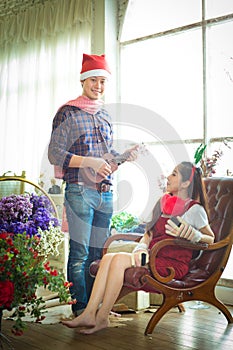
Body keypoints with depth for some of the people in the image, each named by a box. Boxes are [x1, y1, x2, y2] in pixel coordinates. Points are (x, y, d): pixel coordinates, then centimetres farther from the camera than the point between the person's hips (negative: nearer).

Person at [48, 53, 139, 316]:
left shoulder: (105, 116, 18)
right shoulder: (67, 113, -1)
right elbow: (55, 155, -8)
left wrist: (125, 156, 5)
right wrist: (90, 162, -18)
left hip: (106, 193, 6)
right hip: (79, 191, -6)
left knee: (98, 252, 10)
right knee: (80, 253, -4)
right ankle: (80, 308, 7)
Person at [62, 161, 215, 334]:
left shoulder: (194, 209, -1)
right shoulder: (162, 203, 18)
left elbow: (211, 239, 6)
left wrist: (192, 234, -14)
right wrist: (141, 250, -2)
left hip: (174, 264, -7)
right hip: (153, 257, 7)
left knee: (120, 259, -26)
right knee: (108, 257, -17)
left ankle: (102, 317, -18)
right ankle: (89, 314, -23)